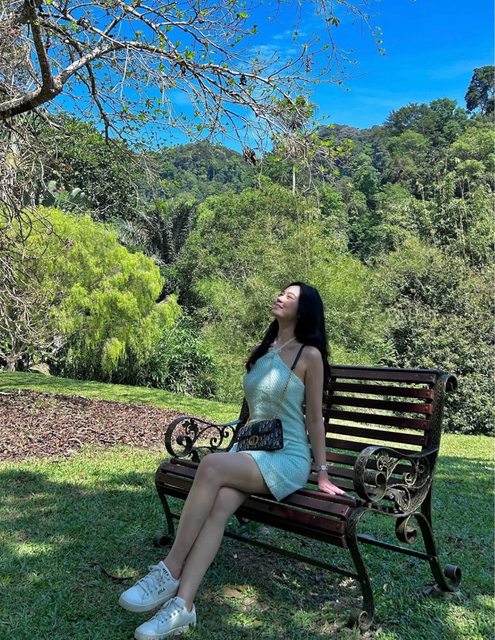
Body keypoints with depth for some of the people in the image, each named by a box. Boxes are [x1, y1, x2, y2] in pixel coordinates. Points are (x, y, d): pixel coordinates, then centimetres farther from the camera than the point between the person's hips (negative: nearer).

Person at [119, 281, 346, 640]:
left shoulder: (309, 355, -4)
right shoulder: (264, 349, 16)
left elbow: (314, 418, -3)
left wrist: (322, 474, -2)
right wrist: (240, 437, 23)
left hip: (287, 459, -6)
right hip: (251, 451, 6)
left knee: (212, 466, -31)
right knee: (220, 505, -26)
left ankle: (169, 572, -23)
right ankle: (182, 605, -30)